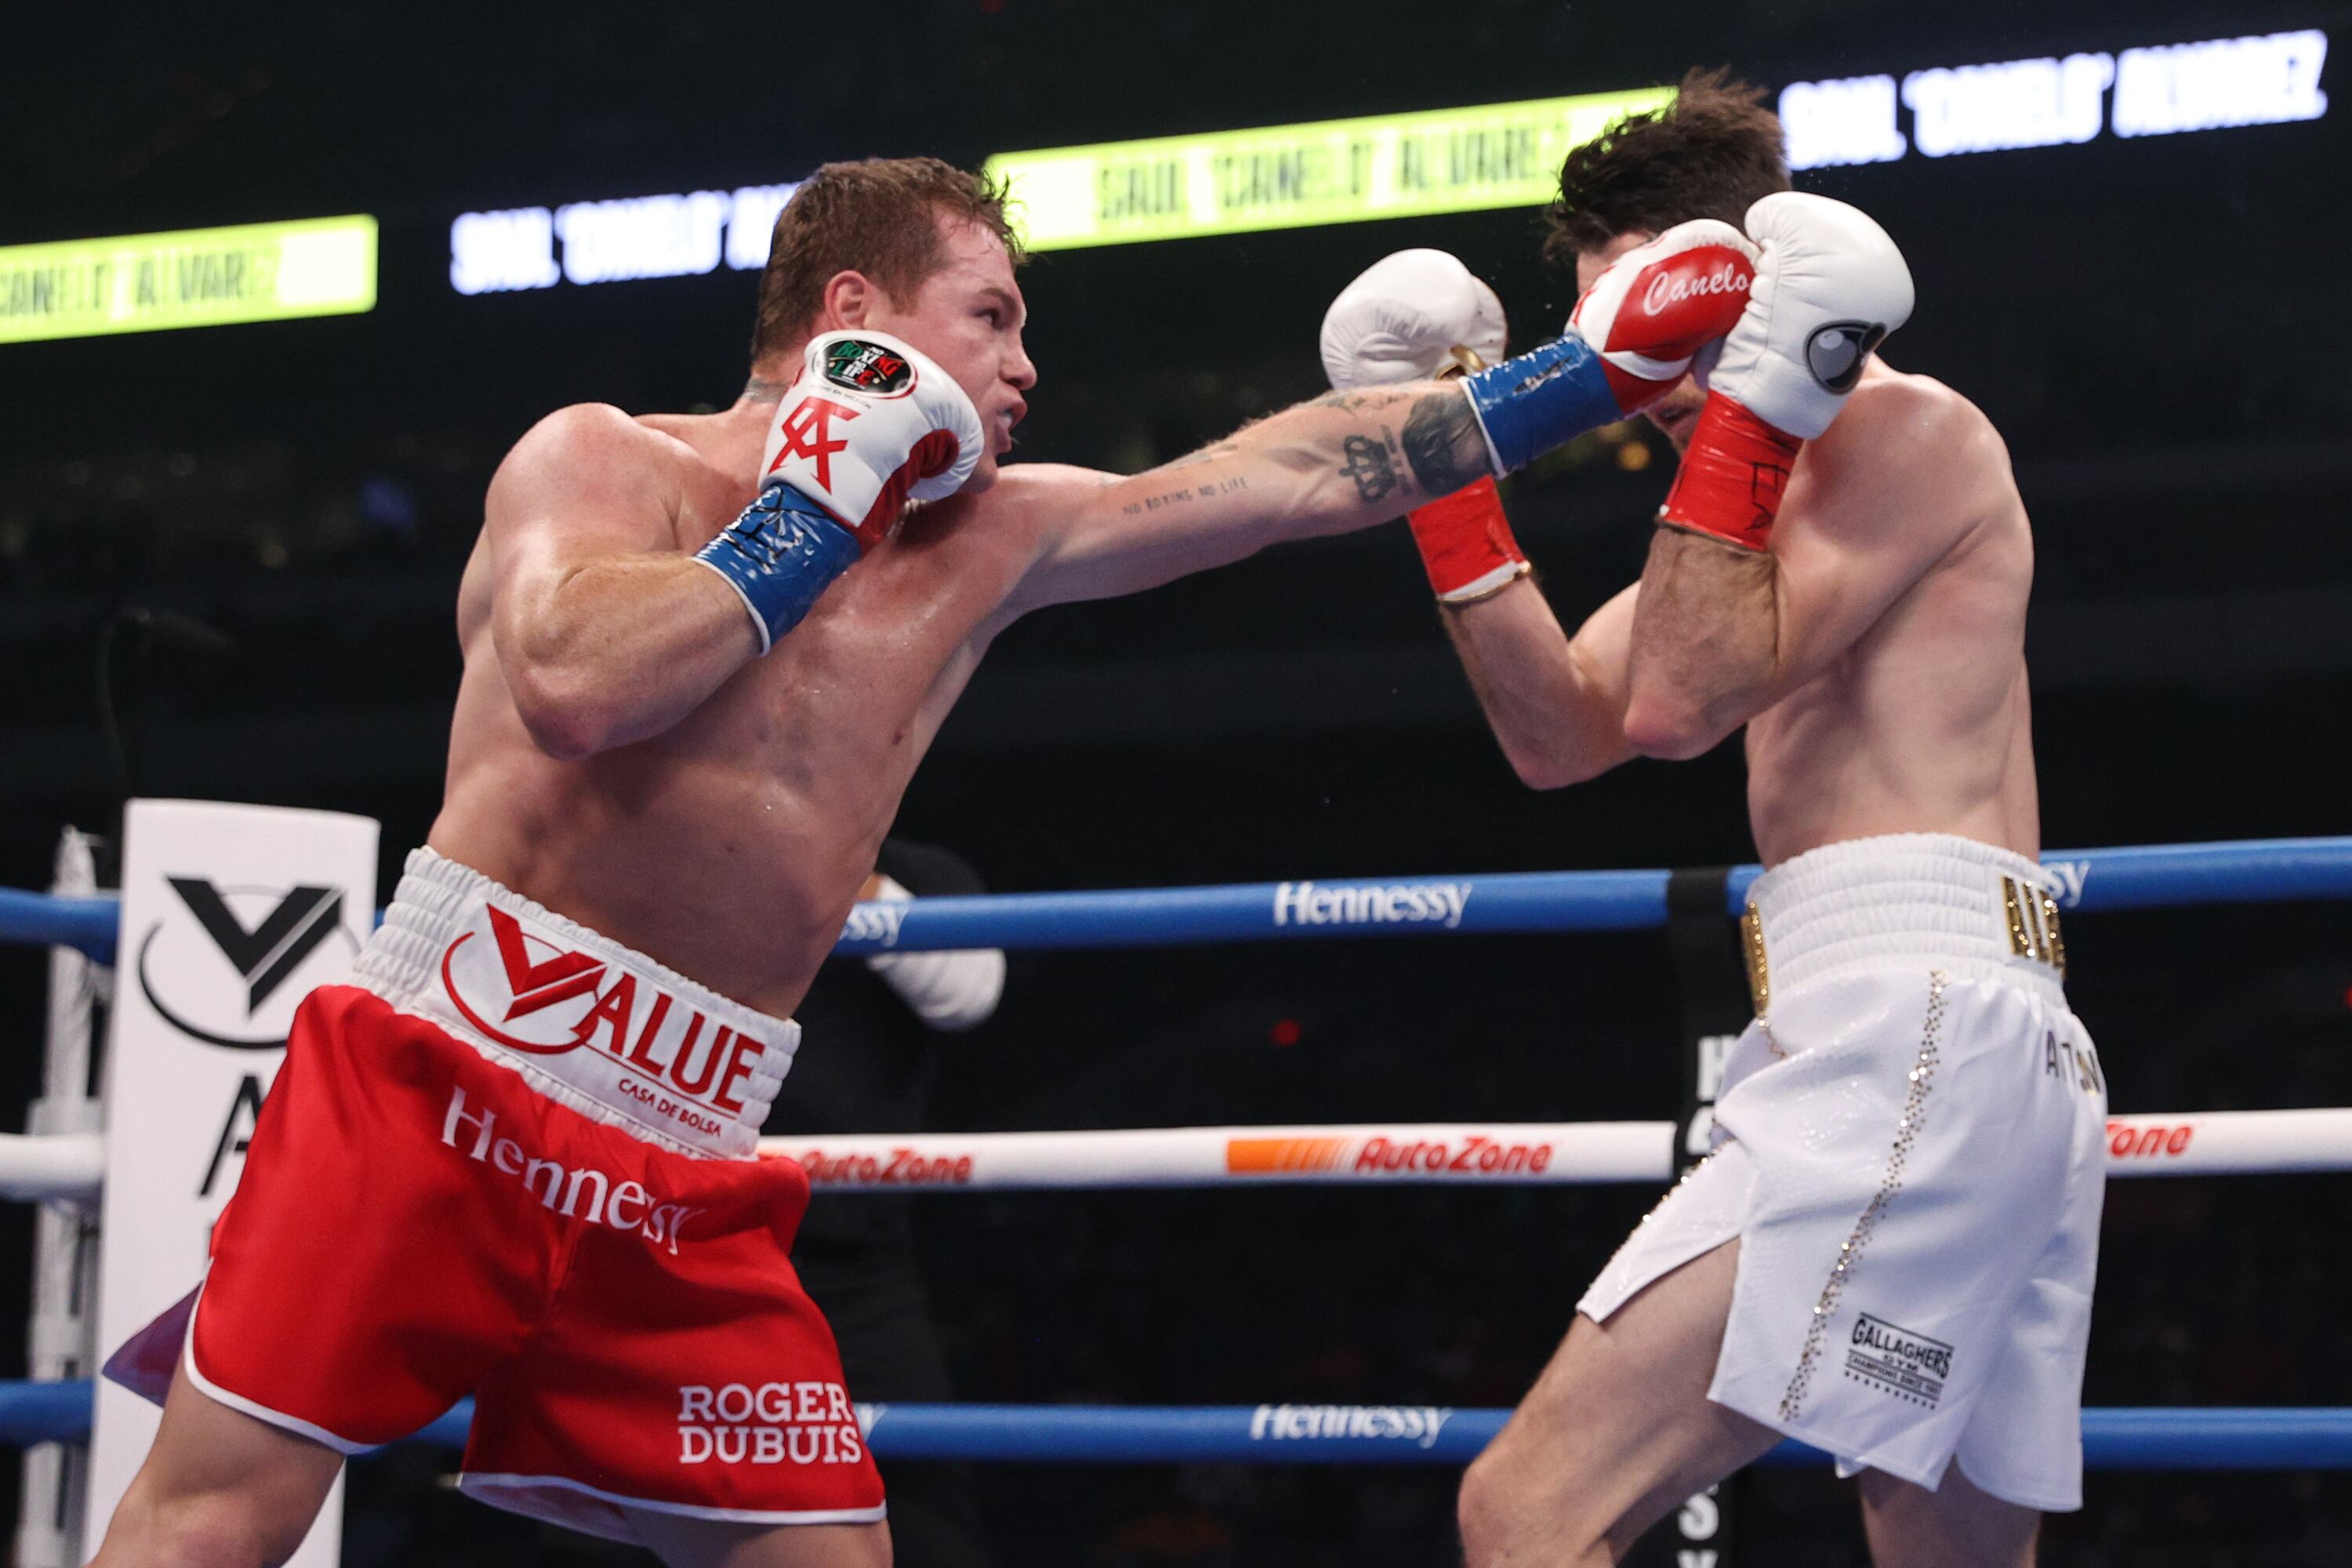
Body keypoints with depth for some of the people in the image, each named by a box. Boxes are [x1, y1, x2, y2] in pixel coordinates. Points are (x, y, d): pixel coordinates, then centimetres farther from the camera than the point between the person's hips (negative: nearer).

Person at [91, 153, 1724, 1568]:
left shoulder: (987, 546, 16)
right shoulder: (604, 459, 1)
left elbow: (1301, 472, 15)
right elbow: (573, 684, -21)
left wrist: (1609, 371, 13)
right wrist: (817, 519, -8)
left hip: (679, 1174, 6)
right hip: (446, 1074, -5)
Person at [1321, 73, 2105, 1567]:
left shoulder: (1909, 428, -3)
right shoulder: (1790, 484, 26)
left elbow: (1684, 700, -14)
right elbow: (1566, 733, 20)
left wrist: (1746, 397, -12)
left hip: (1915, 1027, -11)